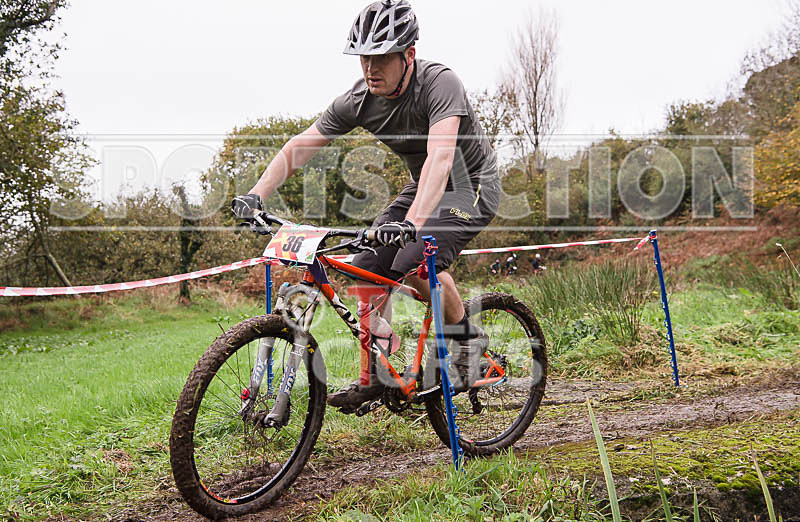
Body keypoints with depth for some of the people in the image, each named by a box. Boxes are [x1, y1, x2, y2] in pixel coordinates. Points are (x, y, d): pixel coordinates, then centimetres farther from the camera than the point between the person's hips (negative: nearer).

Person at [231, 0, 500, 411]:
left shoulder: (439, 83, -29)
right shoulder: (359, 100, -11)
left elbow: (440, 155, -44)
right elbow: (300, 145, -9)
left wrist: (413, 221, -58)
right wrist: (256, 195, -20)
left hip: (472, 185, -6)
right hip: (423, 187, 7)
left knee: (414, 262, -29)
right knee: (369, 267, -6)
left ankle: (467, 337, -3)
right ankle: (377, 376, 8)